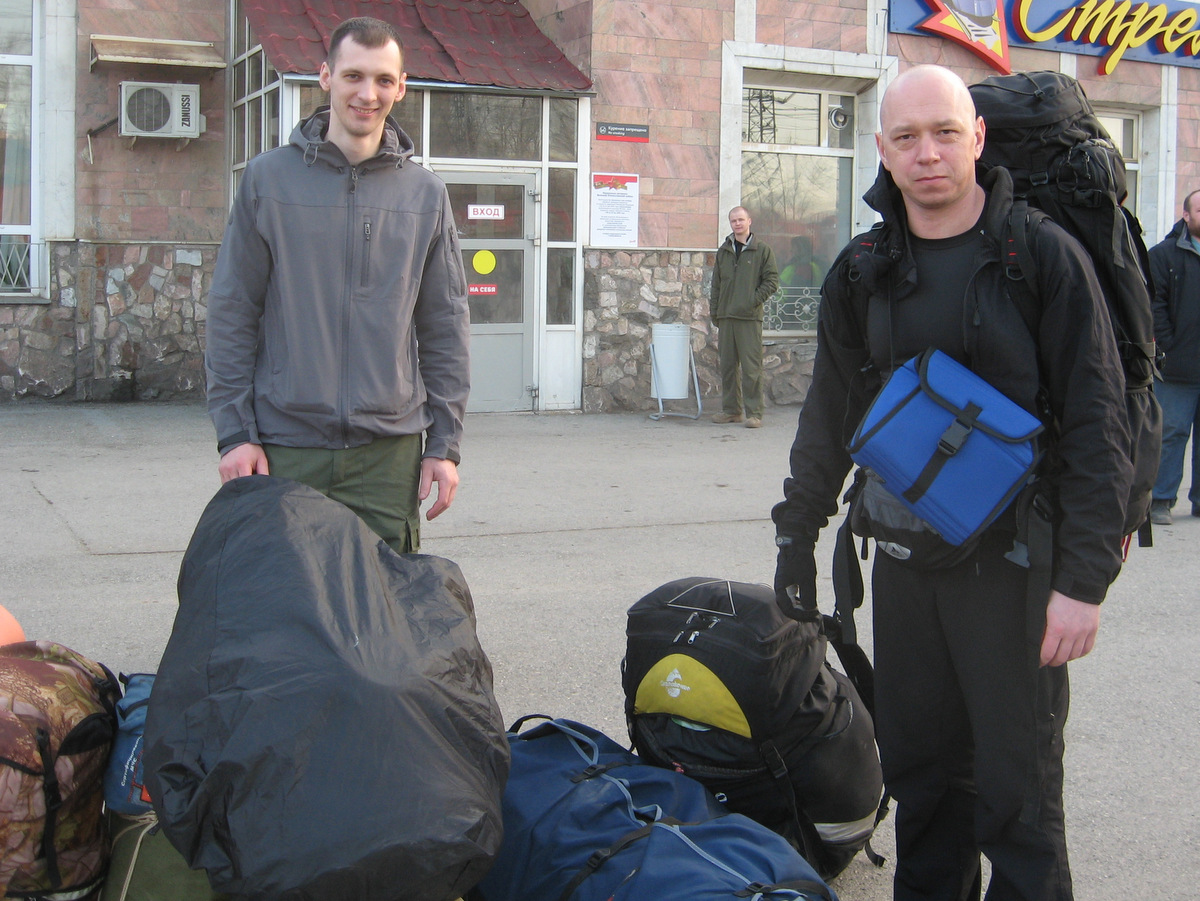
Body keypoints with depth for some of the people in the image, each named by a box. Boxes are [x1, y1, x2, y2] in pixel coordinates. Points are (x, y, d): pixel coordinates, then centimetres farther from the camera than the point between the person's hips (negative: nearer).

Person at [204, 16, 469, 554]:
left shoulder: (425, 194, 7)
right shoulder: (269, 179, 2)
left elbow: (445, 328, 8)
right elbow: (231, 314, 2)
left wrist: (445, 442, 3)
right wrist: (234, 432, -4)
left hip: (389, 450, 2)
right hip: (285, 448, -1)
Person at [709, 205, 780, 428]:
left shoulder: (763, 250, 2)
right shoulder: (723, 252, 15)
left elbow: (772, 281, -1)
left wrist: (753, 300, -11)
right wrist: (715, 313, 10)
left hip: (750, 318, -5)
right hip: (726, 318, 5)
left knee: (751, 368, -5)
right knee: (727, 366, 7)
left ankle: (754, 412, -2)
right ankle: (731, 409, 15)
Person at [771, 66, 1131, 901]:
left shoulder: (1042, 254, -6)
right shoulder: (863, 273, 8)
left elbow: (1098, 422, -8)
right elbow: (830, 417, 17)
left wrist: (1086, 577, -14)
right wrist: (798, 534, 16)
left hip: (1013, 558, -4)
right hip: (905, 559, 4)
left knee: (1017, 785, -1)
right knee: (918, 767, 11)